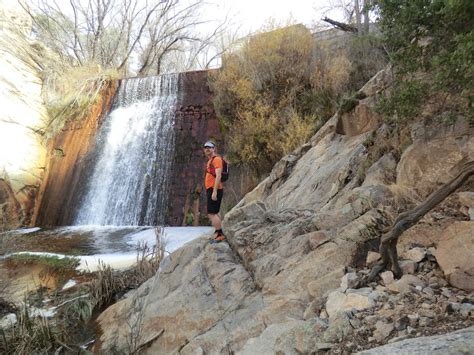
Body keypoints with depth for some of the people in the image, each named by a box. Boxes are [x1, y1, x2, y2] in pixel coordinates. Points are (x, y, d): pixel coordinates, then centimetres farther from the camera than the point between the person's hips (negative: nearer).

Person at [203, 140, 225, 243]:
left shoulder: (216, 159, -8)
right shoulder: (210, 161, 21)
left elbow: (218, 176, -18)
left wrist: (214, 191, -24)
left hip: (214, 190, -10)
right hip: (211, 190, 10)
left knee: (212, 213, -11)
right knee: (213, 213, 15)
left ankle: (220, 234, -6)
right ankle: (219, 233, 23)